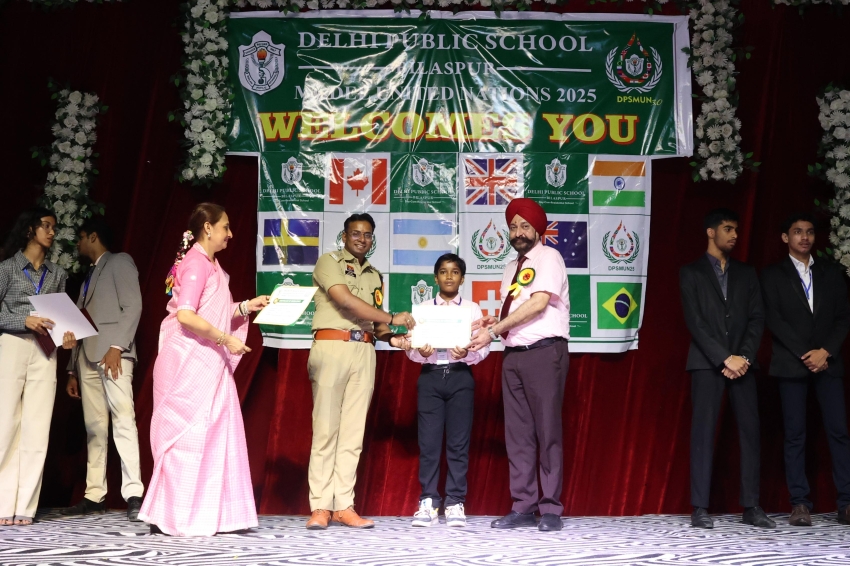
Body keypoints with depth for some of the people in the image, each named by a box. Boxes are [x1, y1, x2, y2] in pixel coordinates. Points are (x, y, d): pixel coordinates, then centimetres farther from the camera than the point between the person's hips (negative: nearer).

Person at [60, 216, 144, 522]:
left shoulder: (120, 262, 5)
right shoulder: (89, 275, 27)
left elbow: (133, 306, -8)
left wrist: (117, 346, -19)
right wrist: (72, 369, 17)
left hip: (112, 353, -8)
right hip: (87, 356, 8)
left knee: (123, 420, -16)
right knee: (94, 428, 4)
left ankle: (133, 495, -21)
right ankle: (95, 495, 5)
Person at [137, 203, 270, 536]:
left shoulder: (211, 265, 16)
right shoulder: (195, 263, -13)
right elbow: (186, 316, -24)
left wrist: (247, 307, 14)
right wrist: (226, 339, -19)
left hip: (208, 364, 10)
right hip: (190, 363, -10)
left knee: (216, 435, 9)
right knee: (189, 435, -5)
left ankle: (215, 515, 14)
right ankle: (174, 518, 2)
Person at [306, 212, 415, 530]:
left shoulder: (375, 276, 22)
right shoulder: (329, 262, 3)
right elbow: (345, 300, -11)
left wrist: (391, 337, 1)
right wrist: (392, 318, -11)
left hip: (364, 351, 5)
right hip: (332, 346, -5)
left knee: (353, 432, 2)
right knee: (326, 429, -6)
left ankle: (344, 506, 3)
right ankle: (320, 507, -4)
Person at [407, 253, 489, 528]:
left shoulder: (472, 309, 10)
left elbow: (484, 347, 1)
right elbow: (410, 348, 4)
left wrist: (467, 353, -19)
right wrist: (420, 352, -18)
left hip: (460, 376, 0)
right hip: (430, 376, 1)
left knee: (459, 442, -1)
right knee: (429, 442, -1)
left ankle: (455, 503, 4)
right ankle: (428, 503, 5)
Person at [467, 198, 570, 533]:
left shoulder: (548, 257, -2)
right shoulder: (511, 268, 20)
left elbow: (538, 303, -14)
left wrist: (493, 332, -14)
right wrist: (493, 323, -2)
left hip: (545, 352, -7)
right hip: (514, 355, 7)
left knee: (547, 430, -5)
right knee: (517, 432, 5)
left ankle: (550, 509, -1)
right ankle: (523, 507, 9)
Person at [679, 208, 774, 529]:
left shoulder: (746, 273, 16)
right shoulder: (691, 272, 5)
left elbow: (757, 318, 8)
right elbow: (695, 321, -5)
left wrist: (744, 357, -7)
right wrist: (725, 358, -13)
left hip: (742, 362, 4)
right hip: (707, 363, -4)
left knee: (750, 431, -1)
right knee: (703, 433, -5)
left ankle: (751, 507, 3)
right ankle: (700, 508, -4)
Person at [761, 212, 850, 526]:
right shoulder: (773, 275, 6)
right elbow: (773, 318, -3)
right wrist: (805, 355, -10)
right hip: (791, 365, -2)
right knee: (795, 435, -3)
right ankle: (800, 504, -1)